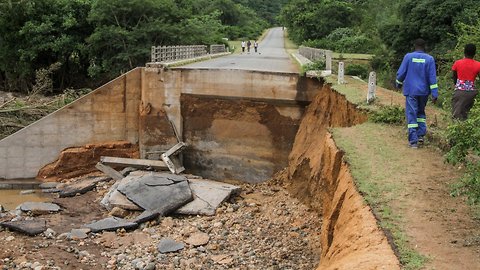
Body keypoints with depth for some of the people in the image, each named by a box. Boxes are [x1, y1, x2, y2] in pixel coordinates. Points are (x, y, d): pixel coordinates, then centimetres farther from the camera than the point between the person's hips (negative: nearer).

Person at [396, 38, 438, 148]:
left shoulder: (408, 56, -4)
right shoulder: (429, 59, -2)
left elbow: (401, 73, -1)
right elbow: (432, 78, -5)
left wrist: (399, 84, 19)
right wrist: (434, 94, -5)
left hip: (411, 91, -2)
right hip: (424, 91, 2)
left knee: (411, 115, 0)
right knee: (421, 112, 22)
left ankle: (413, 141, -4)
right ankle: (421, 134, 12)